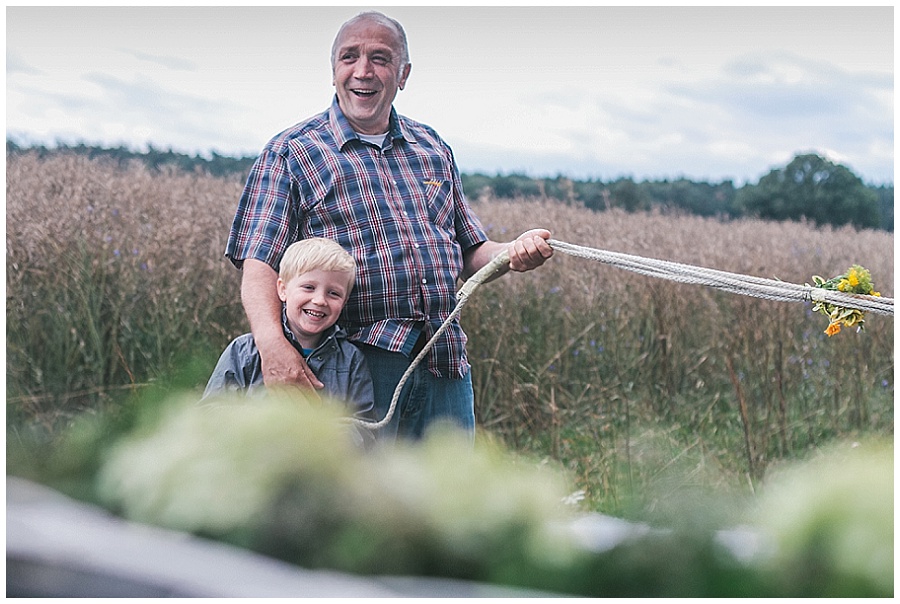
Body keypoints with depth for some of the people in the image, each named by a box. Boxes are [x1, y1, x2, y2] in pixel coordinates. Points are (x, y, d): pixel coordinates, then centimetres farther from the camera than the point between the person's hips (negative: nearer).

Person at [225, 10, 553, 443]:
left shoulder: (433, 149, 18)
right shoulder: (291, 152, 3)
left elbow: (469, 254, 23)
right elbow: (259, 264, -6)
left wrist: (512, 252, -1)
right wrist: (272, 343, -25)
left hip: (444, 363, 5)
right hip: (357, 361, -4)